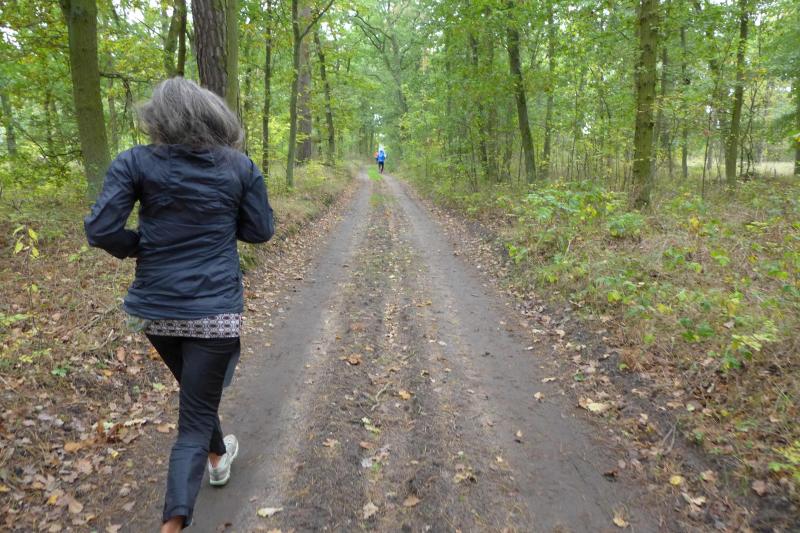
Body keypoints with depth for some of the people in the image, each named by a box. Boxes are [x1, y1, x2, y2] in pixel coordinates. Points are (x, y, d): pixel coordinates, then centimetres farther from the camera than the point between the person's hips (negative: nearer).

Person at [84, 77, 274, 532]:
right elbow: (260, 230, 3)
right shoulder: (240, 166, -4)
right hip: (214, 310, -2)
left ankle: (218, 457, 53)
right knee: (195, 419, 6)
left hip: (155, 307, 3)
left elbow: (100, 229, -11)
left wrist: (143, 246, 7)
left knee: (197, 392, 29)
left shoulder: (135, 163, -5)